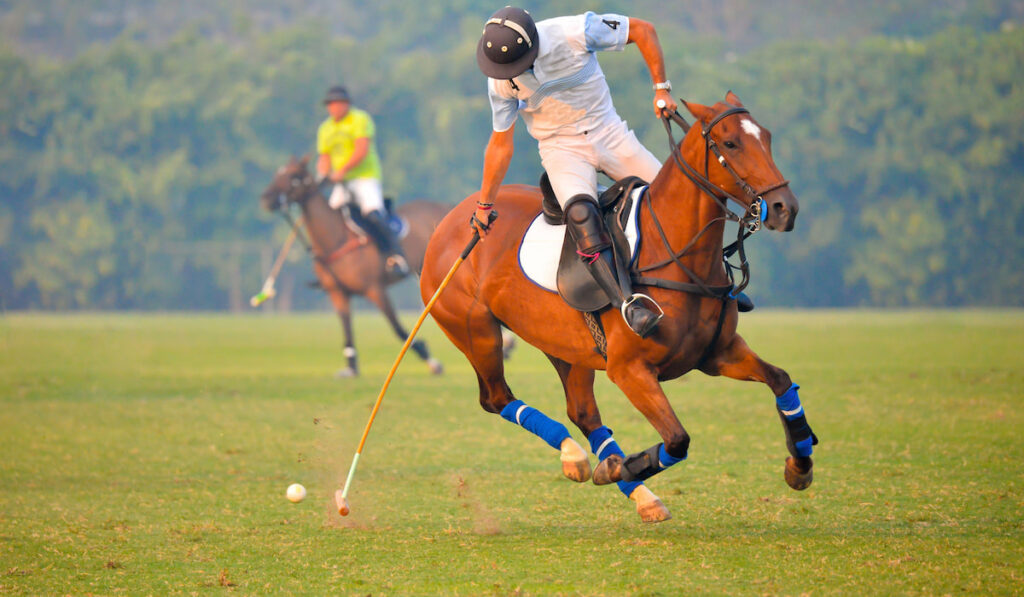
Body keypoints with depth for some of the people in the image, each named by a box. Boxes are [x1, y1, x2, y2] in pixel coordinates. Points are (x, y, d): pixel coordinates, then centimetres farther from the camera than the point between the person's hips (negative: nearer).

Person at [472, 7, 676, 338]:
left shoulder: (574, 32, -22)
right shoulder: (500, 82, -13)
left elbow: (643, 30, -9)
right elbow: (501, 144, 1)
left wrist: (661, 88, -9)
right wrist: (484, 204, 8)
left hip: (609, 134, 1)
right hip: (560, 148, -1)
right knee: (581, 215, -32)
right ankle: (626, 302, -40)